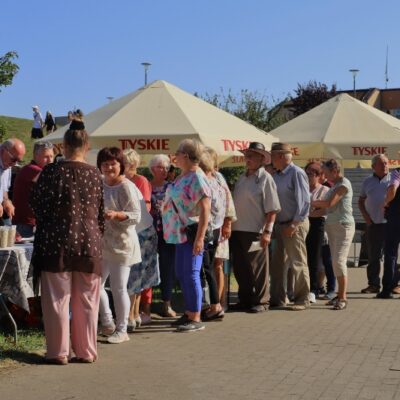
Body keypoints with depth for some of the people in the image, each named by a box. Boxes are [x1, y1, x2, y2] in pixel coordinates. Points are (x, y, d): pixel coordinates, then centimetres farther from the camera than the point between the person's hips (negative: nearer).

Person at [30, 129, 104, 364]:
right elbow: (101, 212, 8)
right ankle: (86, 352, 16)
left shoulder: (52, 171, -9)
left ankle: (59, 352, 8)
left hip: (57, 242, -3)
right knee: (87, 303, 10)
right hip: (89, 242, 3)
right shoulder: (95, 174, 1)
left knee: (57, 300, 5)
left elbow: (37, 204, -2)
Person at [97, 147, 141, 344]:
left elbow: (136, 216, -17)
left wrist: (116, 215, -30)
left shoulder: (126, 187, -12)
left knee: (118, 288, -2)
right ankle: (107, 323, 25)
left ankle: (121, 330, 11)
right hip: (102, 243, 8)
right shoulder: (100, 184, 10)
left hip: (121, 243, -8)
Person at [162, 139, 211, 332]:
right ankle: (189, 314, 24)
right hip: (181, 232, 10)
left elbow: (205, 209, -21)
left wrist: (200, 237, -26)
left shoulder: (196, 178, -16)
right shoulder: (182, 177, 13)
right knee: (181, 274, 14)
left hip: (192, 232, -10)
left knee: (191, 274, -6)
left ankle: (196, 318, 0)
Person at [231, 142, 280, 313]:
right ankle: (245, 300, 23)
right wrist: (230, 226, 14)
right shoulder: (241, 178, 16)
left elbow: (272, 209, -11)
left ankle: (261, 301, 12)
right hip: (237, 230, 7)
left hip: (255, 231, -7)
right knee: (240, 267, 11)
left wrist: (267, 231, -18)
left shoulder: (265, 178, -6)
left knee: (257, 268, 1)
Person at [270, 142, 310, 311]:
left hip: (294, 225, -8)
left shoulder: (296, 173, -10)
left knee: (298, 263, -2)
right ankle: (277, 299, 19)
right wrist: (273, 224, 10)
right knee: (277, 262, 10)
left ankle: (302, 299, 7)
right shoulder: (276, 175, 13)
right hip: (279, 225, 8)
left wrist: (294, 224, -17)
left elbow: (304, 202, -15)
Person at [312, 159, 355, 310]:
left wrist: (312, 203, -5)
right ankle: (340, 295, 12)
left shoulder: (344, 183, -11)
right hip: (332, 225, 9)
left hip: (343, 225, -9)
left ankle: (343, 298, -8)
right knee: (335, 261, 7)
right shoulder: (334, 185, 17)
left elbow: (329, 203, -18)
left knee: (339, 260, -12)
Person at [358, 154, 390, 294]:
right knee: (373, 256, 7)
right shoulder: (368, 182, 13)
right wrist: (365, 215, 4)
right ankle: (373, 284, 14)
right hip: (373, 224, 3)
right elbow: (361, 201, 19)